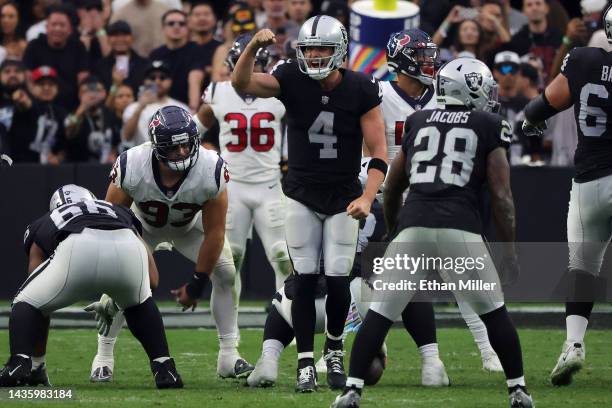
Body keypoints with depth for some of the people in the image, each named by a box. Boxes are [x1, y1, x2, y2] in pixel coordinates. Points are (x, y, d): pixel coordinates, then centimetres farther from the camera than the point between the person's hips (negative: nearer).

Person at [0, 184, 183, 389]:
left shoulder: (43, 225, 40)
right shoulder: (119, 212, 44)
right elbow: (152, 279, 34)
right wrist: (113, 304, 51)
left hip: (77, 251, -2)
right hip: (127, 250, 2)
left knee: (27, 304, 23)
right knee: (140, 305, 36)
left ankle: (20, 363, -3)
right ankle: (164, 369, 20)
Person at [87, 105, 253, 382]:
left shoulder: (211, 170, -36)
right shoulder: (131, 167, -38)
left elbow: (214, 233, -24)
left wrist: (196, 286, -19)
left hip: (190, 226, 1)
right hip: (142, 225, -1)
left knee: (227, 273, -13)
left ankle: (229, 356, -2)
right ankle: (103, 357, -4)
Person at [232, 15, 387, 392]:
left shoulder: (361, 90, -12)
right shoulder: (292, 79, -9)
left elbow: (379, 153, -11)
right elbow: (241, 83, -23)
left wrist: (367, 197, -24)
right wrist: (254, 46, -39)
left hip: (343, 198, -1)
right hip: (302, 196, 1)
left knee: (338, 280, -4)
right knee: (305, 280, -4)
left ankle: (335, 348, 21)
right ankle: (306, 362, 3)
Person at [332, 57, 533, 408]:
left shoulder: (418, 122, 21)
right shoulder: (489, 127, 11)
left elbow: (392, 187, 29)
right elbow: (501, 195, 4)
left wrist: (393, 230, 45)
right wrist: (510, 249, 11)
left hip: (412, 225, 2)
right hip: (460, 229, -2)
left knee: (380, 313, 5)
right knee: (494, 313, 14)